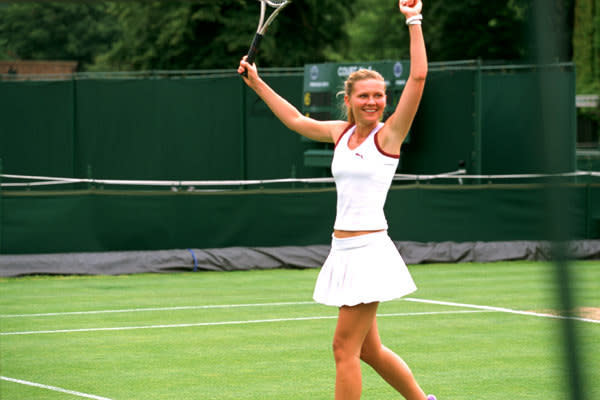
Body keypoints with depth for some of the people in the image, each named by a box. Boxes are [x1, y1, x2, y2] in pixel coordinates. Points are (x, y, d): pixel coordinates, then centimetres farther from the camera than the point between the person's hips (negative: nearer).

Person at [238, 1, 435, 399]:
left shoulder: (389, 134, -5)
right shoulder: (341, 133, 12)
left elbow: (418, 76, -15)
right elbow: (296, 120, 30)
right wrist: (258, 83, 33)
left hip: (369, 251, -7)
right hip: (343, 251, 7)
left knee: (345, 347, -8)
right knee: (368, 349, 13)